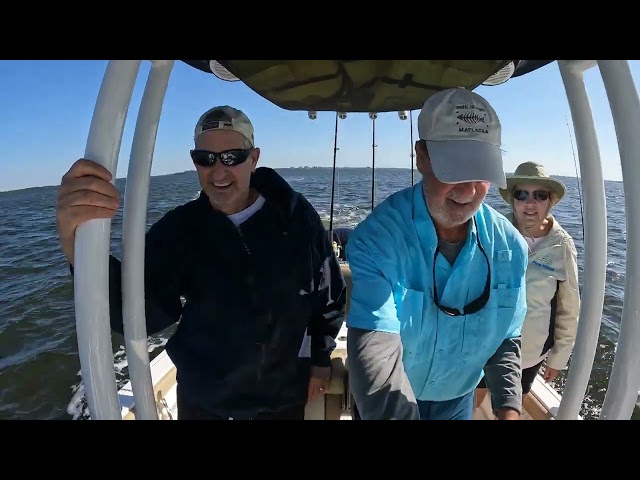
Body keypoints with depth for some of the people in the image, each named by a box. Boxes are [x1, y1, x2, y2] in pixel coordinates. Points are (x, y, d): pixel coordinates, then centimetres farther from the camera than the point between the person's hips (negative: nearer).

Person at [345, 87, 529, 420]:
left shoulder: (510, 247, -14)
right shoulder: (376, 240, -30)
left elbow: (506, 339, -6)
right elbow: (375, 355, -38)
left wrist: (508, 408, -18)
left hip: (458, 397, 4)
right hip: (387, 401, -3)